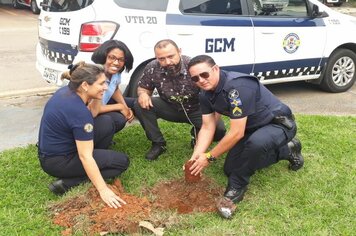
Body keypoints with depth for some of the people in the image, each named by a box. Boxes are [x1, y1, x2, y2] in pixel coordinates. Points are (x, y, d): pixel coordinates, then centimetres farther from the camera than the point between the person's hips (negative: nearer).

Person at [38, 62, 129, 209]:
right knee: (122, 161, -8)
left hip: (52, 151, 9)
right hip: (57, 162, -9)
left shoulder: (67, 91, -3)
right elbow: (85, 157, -27)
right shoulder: (78, 111, -28)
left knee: (108, 127, 8)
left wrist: (97, 97, -7)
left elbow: (91, 115, 12)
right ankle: (67, 183, -8)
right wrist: (103, 190, -23)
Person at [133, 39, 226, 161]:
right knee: (140, 105, -21)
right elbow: (143, 87, 2)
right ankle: (158, 143, -2)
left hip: (196, 110, -2)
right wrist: (143, 94, -23)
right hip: (171, 108, 2)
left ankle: (197, 135, 10)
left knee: (219, 130, -27)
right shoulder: (152, 68, -18)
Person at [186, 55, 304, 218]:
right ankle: (287, 150, 21)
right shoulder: (205, 94, -7)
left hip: (279, 123, -9)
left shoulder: (237, 86, -34)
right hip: (252, 128, 9)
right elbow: (207, 128, -3)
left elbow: (236, 133, -32)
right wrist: (195, 157, -17)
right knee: (230, 169, 10)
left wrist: (209, 157, -24)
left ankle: (237, 186, -13)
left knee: (256, 143, -42)